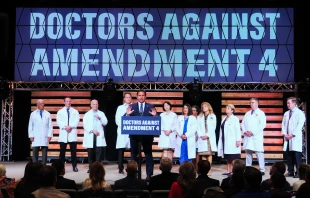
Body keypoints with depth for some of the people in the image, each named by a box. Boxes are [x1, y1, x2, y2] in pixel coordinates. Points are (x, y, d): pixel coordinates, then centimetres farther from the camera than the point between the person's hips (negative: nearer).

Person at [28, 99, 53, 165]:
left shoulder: (47, 114, 11)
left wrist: (50, 135, -2)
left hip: (45, 137, 1)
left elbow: (50, 126, 8)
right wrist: (31, 135, 0)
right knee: (35, 152, -5)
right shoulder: (33, 114, 10)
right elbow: (30, 126, 9)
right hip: (35, 137, 0)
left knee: (44, 152, -1)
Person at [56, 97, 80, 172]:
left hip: (72, 133, 0)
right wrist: (65, 127, -17)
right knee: (62, 151, 0)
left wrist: (70, 126, -16)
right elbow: (59, 121, -1)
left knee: (73, 151, 0)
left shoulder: (75, 111, 13)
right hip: (63, 133, 0)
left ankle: (74, 166, 3)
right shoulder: (60, 112, 12)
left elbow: (76, 121, -1)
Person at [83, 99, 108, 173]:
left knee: (98, 152, -6)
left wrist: (100, 118, -13)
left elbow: (105, 123, 5)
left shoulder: (101, 113, 15)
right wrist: (92, 131, -12)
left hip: (99, 136, 0)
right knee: (90, 153, -1)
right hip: (90, 136, 0)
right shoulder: (87, 114, 12)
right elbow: (85, 125, 0)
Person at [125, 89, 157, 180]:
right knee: (134, 154, 7)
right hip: (134, 133, 1)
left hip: (147, 134, -1)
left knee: (148, 153, 3)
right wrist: (127, 114, -22)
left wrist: (154, 115, -22)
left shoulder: (151, 107, 4)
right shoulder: (132, 106, 5)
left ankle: (149, 174, 6)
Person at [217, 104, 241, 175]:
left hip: (232, 141, -7)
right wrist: (221, 140, 12)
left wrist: (238, 140, -16)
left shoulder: (235, 119, -4)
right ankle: (228, 171, 14)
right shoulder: (224, 119, 16)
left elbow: (238, 130, -10)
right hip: (225, 141, 7)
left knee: (233, 157, -8)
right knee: (228, 157, 10)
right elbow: (221, 130, 15)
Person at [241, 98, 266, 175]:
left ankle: (262, 170, -3)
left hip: (256, 137, -5)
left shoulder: (261, 113, 1)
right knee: (248, 153, 7)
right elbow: (243, 123, 17)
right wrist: (244, 131, -4)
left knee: (259, 153, -6)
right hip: (247, 137, 6)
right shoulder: (247, 113, 19)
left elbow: (262, 124, -9)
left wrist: (253, 132, -14)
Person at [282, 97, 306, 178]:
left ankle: (298, 172, -4)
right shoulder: (286, 113, 17)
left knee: (297, 155, -8)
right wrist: (284, 134, -2)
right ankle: (290, 171, 10)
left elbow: (300, 125, -9)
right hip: (287, 137, 6)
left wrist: (292, 134, -14)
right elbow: (283, 124, 15)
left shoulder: (300, 113, -1)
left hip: (296, 138, -6)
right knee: (289, 155, 4)